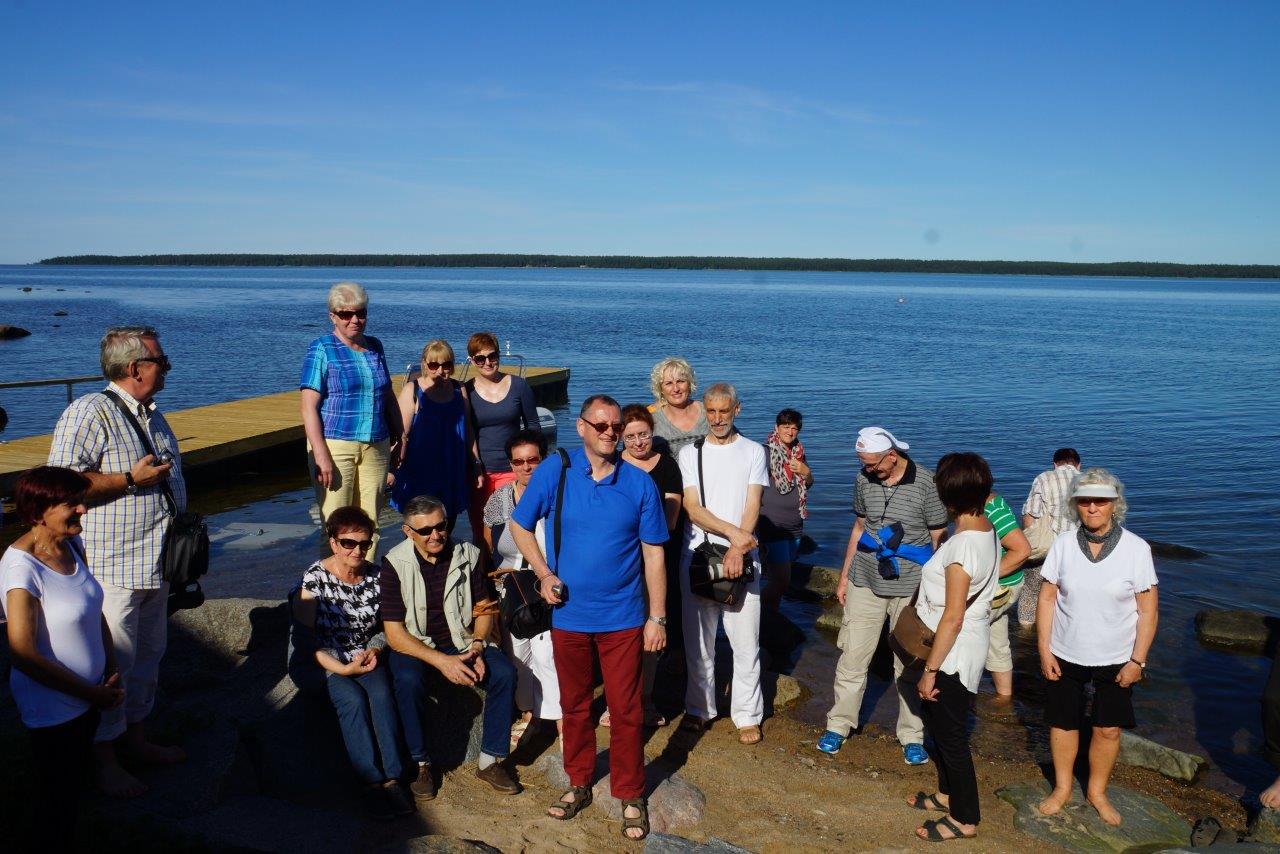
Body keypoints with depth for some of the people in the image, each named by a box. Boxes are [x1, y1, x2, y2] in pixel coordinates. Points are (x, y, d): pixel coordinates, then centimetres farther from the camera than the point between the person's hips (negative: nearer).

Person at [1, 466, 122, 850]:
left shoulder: (72, 545, -3)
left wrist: (111, 672, 1)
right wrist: (92, 693, -17)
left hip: (88, 696, 7)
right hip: (52, 707, -7)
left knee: (72, 785, 25)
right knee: (58, 797, 12)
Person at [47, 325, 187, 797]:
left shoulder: (152, 415, 13)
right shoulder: (89, 413, -15)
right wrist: (131, 479, -22)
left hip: (156, 564, 9)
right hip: (110, 567, -9)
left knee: (147, 655, 18)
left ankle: (135, 737, 33)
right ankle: (104, 759, 15)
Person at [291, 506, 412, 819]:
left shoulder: (376, 576, 3)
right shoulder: (314, 578, -10)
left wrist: (374, 650, -7)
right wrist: (343, 669, -18)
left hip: (369, 660, 3)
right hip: (329, 665, -3)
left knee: (382, 695, -27)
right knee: (353, 699, -31)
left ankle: (392, 778, -25)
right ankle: (372, 782, -26)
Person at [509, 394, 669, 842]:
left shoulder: (640, 483, -6)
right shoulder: (554, 472, -6)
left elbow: (653, 554, -2)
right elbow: (520, 525, 5)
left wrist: (657, 617, -3)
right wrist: (544, 573, -9)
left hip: (622, 619, -1)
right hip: (568, 615, 1)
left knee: (626, 710, 5)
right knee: (574, 705, 17)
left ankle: (631, 795, 23)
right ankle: (579, 784, 35)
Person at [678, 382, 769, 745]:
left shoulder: (753, 452, 6)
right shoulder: (690, 453, 7)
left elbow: (752, 507, -2)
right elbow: (693, 510, -3)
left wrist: (737, 550, -15)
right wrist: (734, 532, -16)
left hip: (741, 557, -1)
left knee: (746, 641, 1)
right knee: (698, 639, 9)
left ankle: (747, 715, 13)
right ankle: (699, 708, 23)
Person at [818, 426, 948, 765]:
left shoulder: (926, 483, -11)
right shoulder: (864, 480, 1)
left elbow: (938, 538, -4)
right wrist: (844, 577, 14)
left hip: (911, 587, -3)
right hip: (865, 583, 3)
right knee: (852, 655, 6)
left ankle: (912, 736, 22)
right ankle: (839, 724, 20)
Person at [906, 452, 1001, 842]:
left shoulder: (963, 544, -27)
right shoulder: (987, 530, 1)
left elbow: (953, 618, -25)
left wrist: (930, 670, -18)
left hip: (953, 652, -9)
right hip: (966, 646, 9)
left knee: (950, 733, 7)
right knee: (937, 720, 24)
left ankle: (965, 818, 24)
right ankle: (949, 792, 42)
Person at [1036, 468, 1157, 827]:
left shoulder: (1136, 548, -12)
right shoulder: (1064, 543, -8)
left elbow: (1147, 610, -6)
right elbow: (1047, 598, -3)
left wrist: (1137, 660, -7)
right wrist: (1044, 650, -5)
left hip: (1115, 659, -1)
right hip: (1065, 655, 1)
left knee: (1108, 729, 10)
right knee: (1063, 724, 13)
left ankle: (1097, 792, 33)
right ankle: (1062, 788, 35)